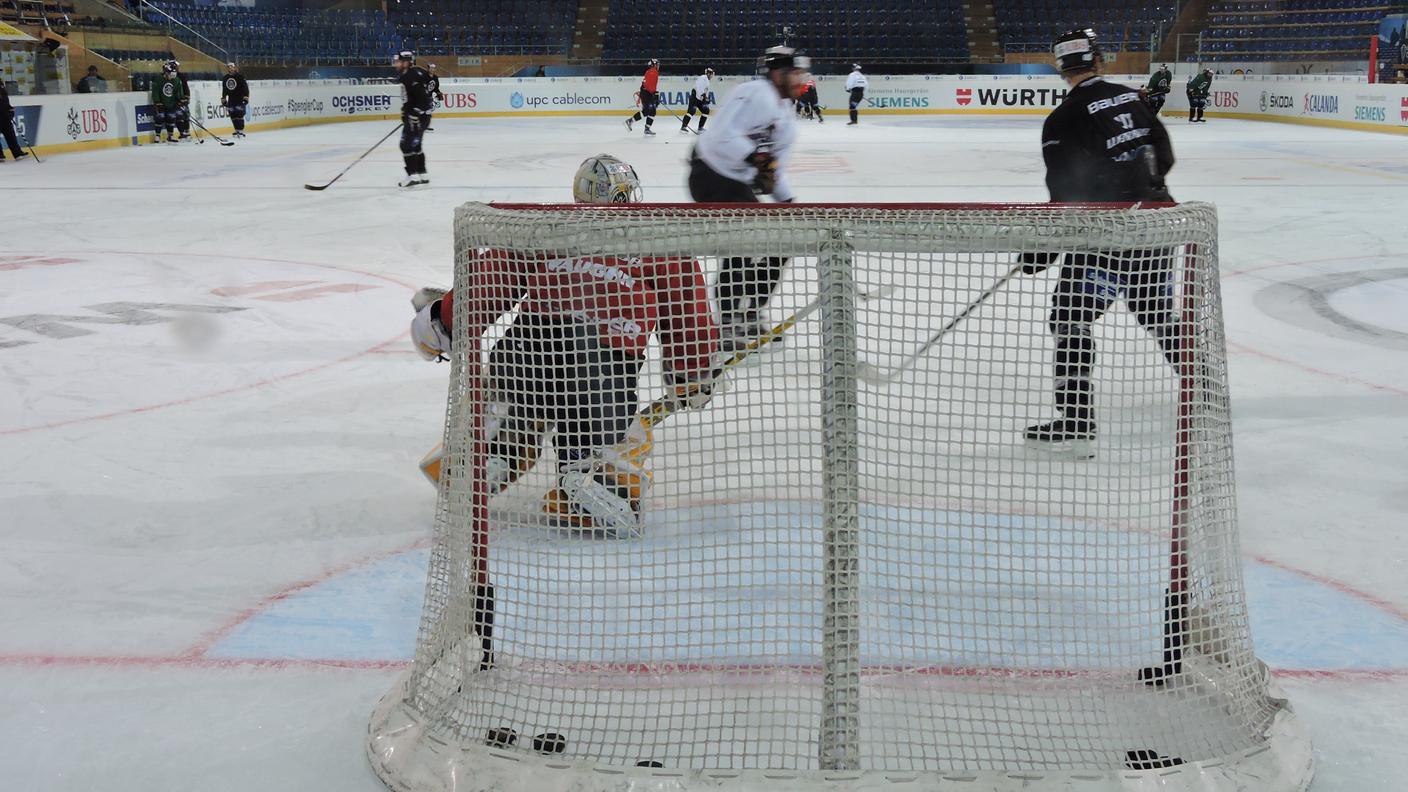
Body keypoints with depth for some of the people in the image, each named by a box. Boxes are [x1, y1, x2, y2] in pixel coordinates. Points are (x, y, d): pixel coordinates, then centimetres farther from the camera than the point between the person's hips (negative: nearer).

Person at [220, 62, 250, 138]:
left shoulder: (240, 77, -8)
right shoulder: (226, 78, 10)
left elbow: (245, 87, -11)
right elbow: (224, 89, 19)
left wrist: (245, 98, -18)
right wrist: (223, 99, 16)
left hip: (240, 98, -6)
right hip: (231, 99, 6)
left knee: (239, 114, -13)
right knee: (233, 115, 4)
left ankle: (241, 131, -11)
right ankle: (237, 130, 13)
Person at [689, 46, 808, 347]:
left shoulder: (786, 119, 16)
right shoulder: (756, 94, -16)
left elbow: (774, 170, 18)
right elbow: (724, 135, -27)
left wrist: (789, 202, 7)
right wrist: (755, 157, -32)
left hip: (739, 183, 10)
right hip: (711, 174, -10)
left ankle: (749, 317, 22)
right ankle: (727, 325, -12)